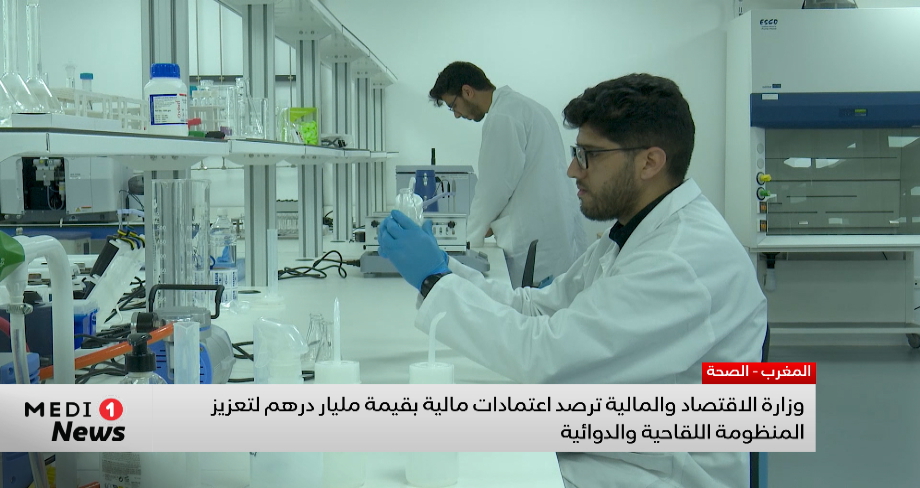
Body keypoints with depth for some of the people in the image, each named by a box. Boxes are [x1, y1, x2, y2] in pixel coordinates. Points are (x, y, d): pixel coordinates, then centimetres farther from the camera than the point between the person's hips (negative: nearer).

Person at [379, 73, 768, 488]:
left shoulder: (692, 257, -24)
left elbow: (544, 356, -27)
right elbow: (538, 308, 12)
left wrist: (435, 281, -17)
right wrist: (444, 269, 0)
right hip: (597, 449, 8)